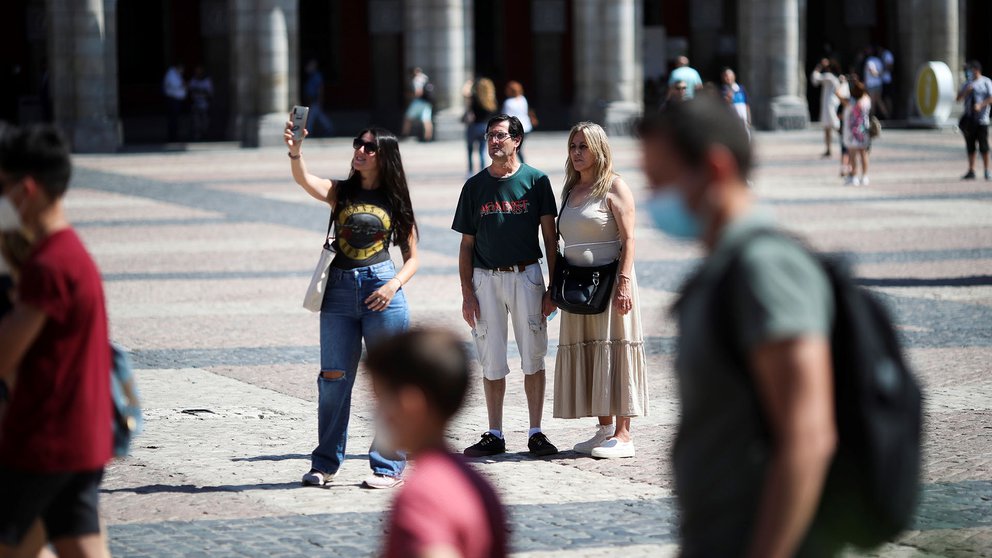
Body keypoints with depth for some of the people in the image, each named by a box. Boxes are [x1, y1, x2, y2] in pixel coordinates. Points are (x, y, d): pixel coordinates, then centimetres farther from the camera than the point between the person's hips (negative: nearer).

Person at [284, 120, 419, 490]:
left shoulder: (395, 201, 7)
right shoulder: (340, 193, 8)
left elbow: (412, 257, 9)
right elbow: (305, 180, -13)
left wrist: (395, 284, -10)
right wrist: (295, 151, -33)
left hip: (381, 291, -1)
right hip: (339, 291, 1)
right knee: (333, 379, 2)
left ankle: (389, 466, 8)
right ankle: (325, 463, 12)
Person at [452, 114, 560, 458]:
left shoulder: (536, 181, 2)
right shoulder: (475, 186, 8)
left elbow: (550, 238, 2)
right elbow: (467, 243, 9)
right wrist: (466, 293, 1)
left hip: (526, 275, -2)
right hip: (485, 278, 2)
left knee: (533, 358, -1)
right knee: (491, 361, 4)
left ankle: (536, 433, 5)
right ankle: (494, 436, 11)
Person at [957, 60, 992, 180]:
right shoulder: (967, 83, 16)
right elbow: (959, 98, 14)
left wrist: (981, 105, -22)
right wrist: (966, 91, -5)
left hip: (981, 119, -5)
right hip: (969, 119, 5)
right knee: (970, 146, 6)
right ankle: (971, 171, 11)